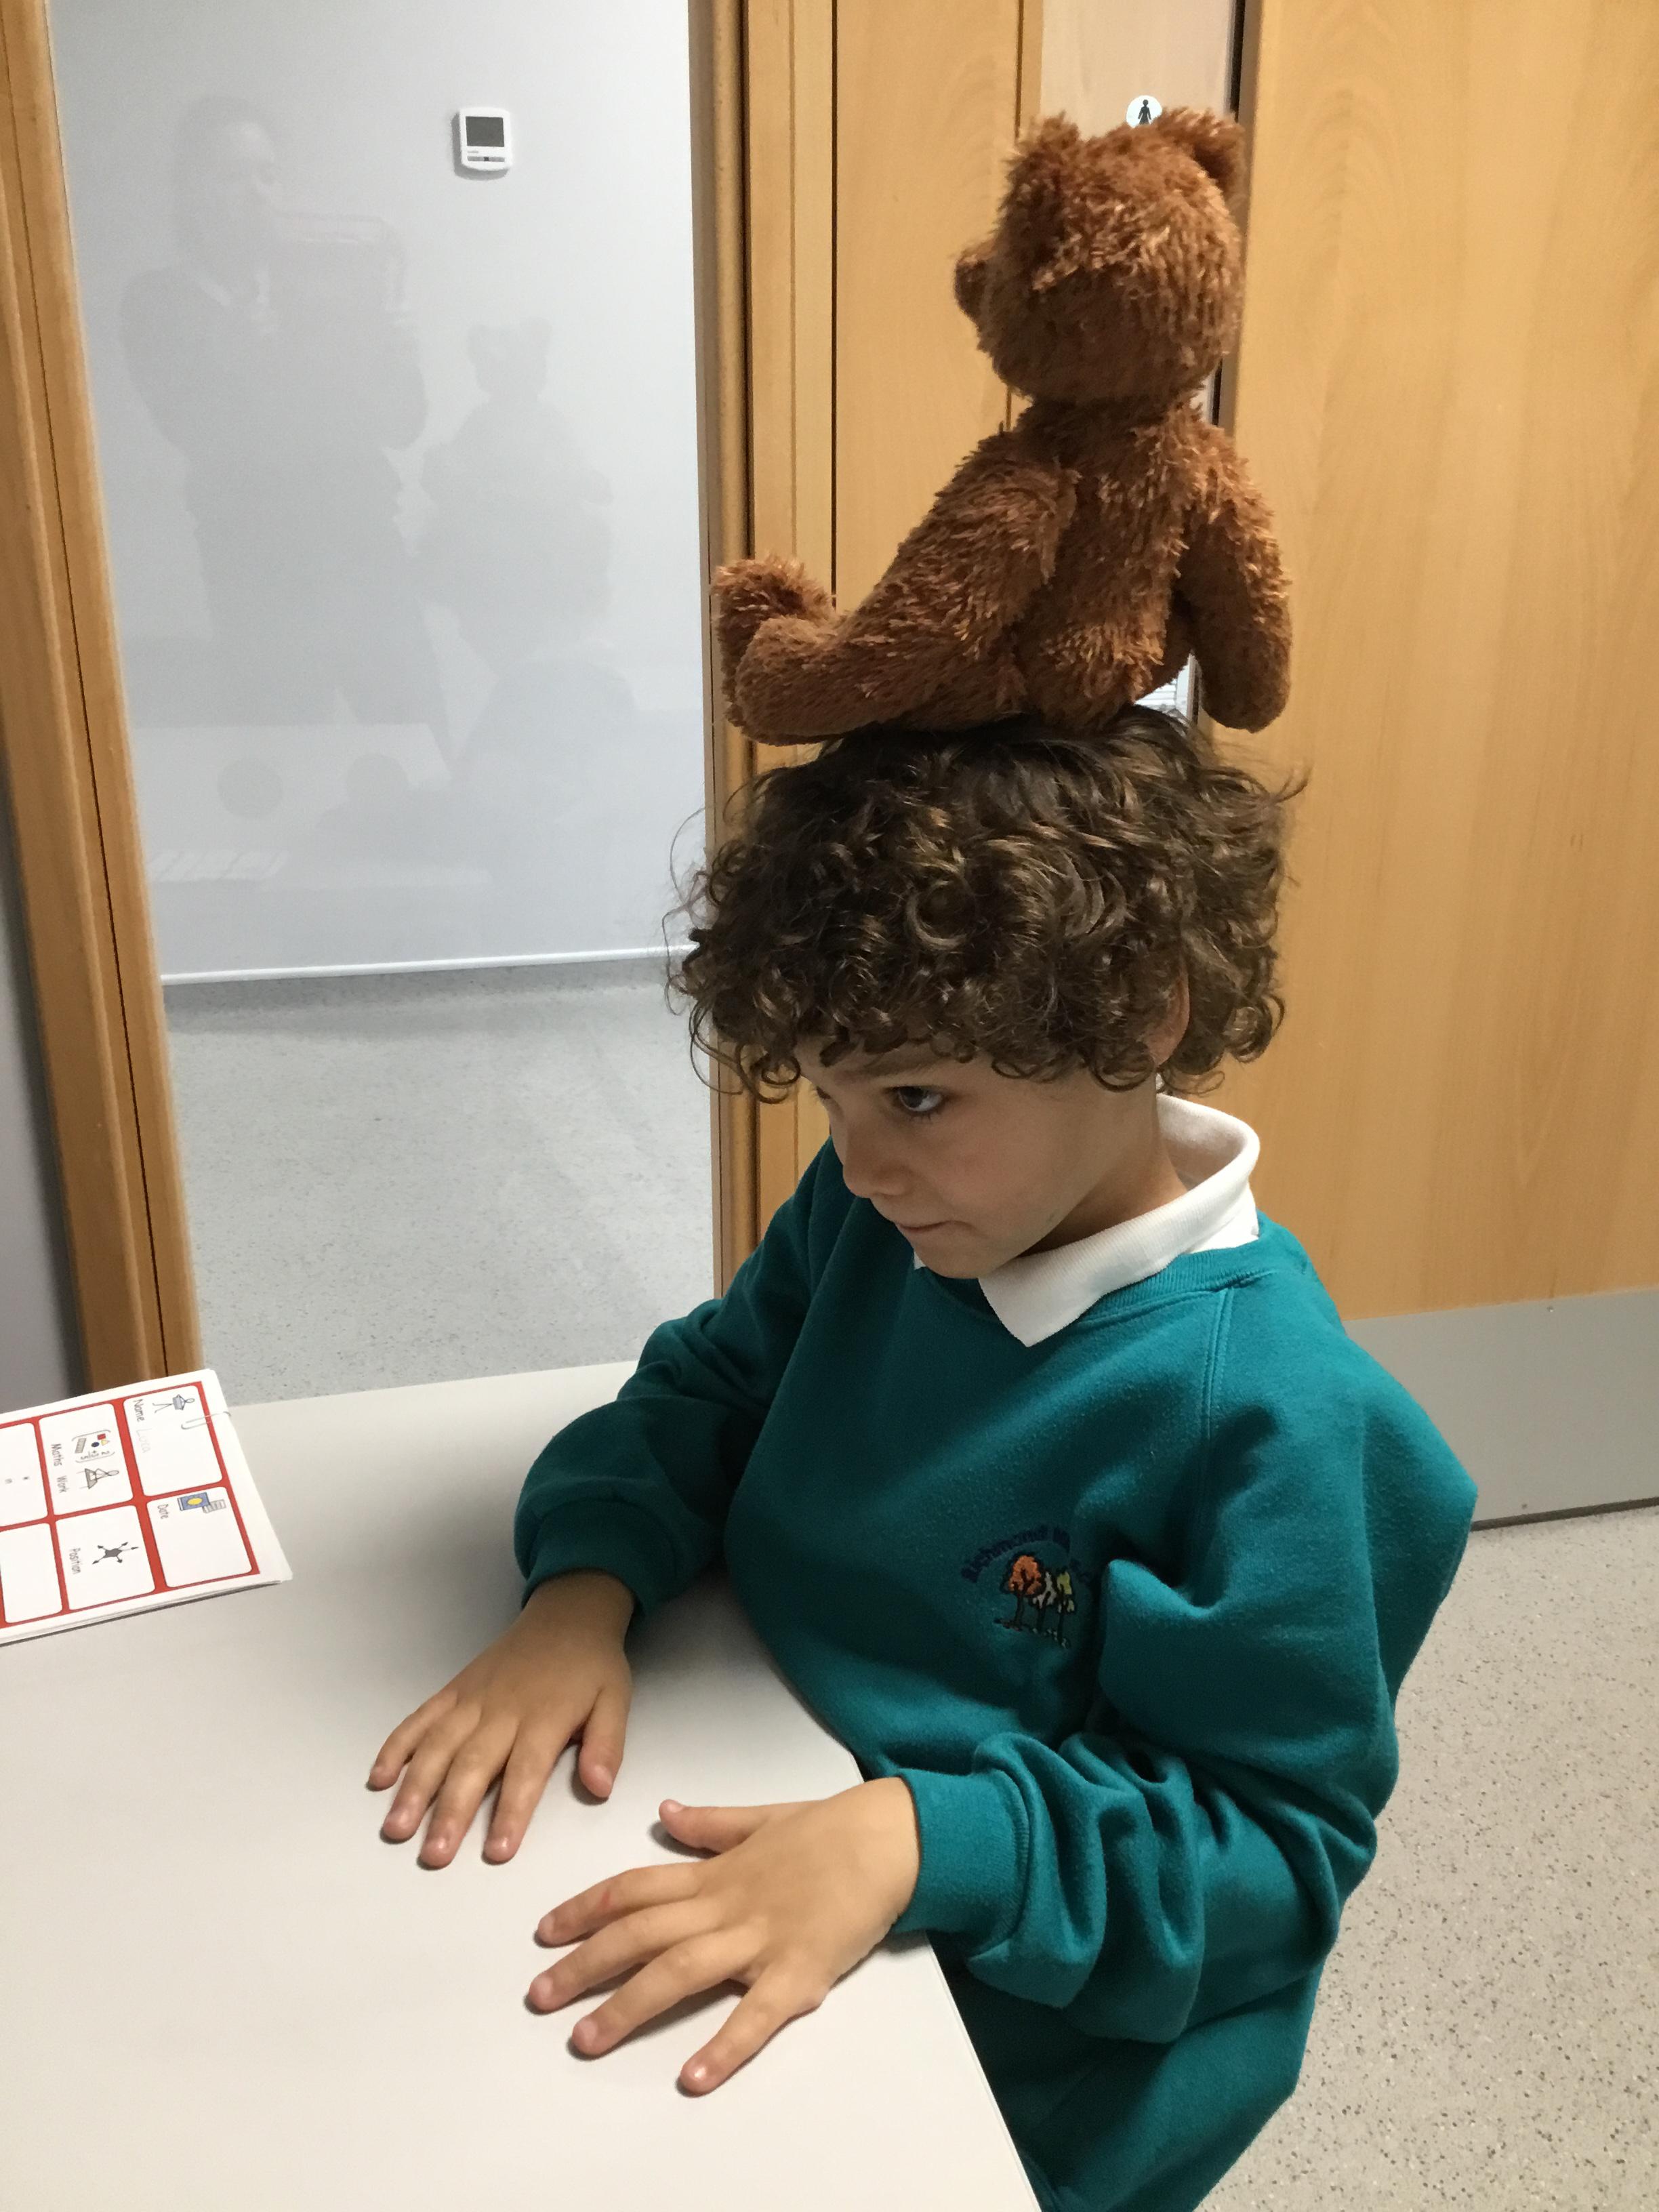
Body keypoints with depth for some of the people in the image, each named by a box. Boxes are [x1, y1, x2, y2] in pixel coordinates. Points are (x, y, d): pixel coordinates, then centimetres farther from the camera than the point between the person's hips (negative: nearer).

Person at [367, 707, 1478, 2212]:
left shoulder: (1273, 1414, -27)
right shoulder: (874, 1213, -8)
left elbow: (1280, 1836, -20)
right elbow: (710, 1386, 3)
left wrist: (921, 1839, -33)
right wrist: (584, 1584, -16)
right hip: (755, 1855, 5)